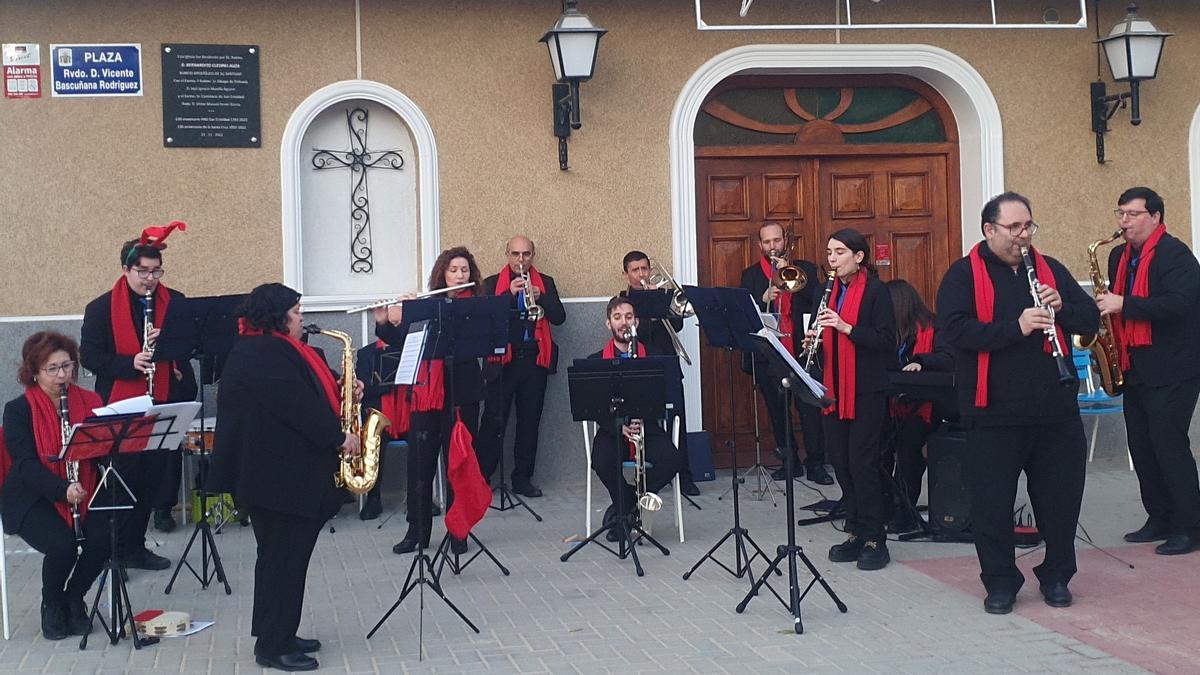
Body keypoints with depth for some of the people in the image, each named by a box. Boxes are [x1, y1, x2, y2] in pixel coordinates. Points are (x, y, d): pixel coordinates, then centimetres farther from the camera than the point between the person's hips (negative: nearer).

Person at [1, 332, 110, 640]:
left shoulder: (89, 402, 6)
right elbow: (26, 464, -15)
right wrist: (63, 489, -30)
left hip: (83, 494, 3)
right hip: (34, 498, -3)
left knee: (102, 538, -25)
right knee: (62, 544, -29)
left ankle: (74, 598, 4)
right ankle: (51, 605, 3)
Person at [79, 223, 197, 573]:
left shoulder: (176, 302, 5)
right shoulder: (101, 308, -2)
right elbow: (89, 355, -5)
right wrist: (130, 363, -20)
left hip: (164, 404, 3)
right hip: (120, 406, -3)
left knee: (151, 476, 9)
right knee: (124, 476, 1)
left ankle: (133, 546, 22)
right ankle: (110, 550, 12)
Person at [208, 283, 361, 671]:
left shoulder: (277, 350, 18)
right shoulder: (261, 355, -15)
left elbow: (305, 393, 20)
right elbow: (298, 405, -21)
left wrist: (340, 392, 2)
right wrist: (338, 436, -15)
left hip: (290, 471, 11)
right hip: (276, 474, -11)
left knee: (287, 555, 14)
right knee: (282, 557, -5)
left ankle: (279, 636, 23)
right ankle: (272, 646, 3)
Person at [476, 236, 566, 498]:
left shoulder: (545, 283, 12)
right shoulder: (492, 283, 7)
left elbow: (559, 317, 2)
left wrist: (540, 297, -14)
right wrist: (510, 294, -17)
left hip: (534, 360, 2)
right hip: (502, 360, -2)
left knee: (530, 421, 5)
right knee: (493, 420, -5)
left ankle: (522, 478, 12)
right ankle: (480, 477, 0)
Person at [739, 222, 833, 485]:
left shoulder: (804, 269, 10)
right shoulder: (750, 275, 10)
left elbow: (817, 300, -5)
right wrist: (765, 298, -19)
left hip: (801, 350, -1)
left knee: (810, 408, -6)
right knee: (777, 411, 7)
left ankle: (815, 464, 1)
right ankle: (790, 462, 17)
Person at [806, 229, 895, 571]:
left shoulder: (875, 291, -6)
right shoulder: (828, 292, 13)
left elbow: (887, 340, -14)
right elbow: (818, 335, 17)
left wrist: (846, 327, -23)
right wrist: (812, 340, -6)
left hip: (866, 390, -6)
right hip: (833, 388, 6)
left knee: (863, 461, -6)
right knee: (840, 461, 8)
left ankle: (875, 539, 1)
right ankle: (856, 532, 17)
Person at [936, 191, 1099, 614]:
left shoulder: (1051, 270, 12)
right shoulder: (964, 275, -2)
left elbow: (1091, 320, 11)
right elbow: (954, 330, -15)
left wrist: (1062, 307, -10)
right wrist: (1015, 327, -24)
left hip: (1056, 410, 4)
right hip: (994, 413, -4)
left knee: (1061, 497, 10)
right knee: (992, 502, 3)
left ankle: (1057, 576, 27)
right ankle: (1000, 582, 18)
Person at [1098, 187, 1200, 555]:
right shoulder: (1119, 256, 14)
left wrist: (1124, 304, -24)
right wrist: (1108, 306, 2)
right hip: (1134, 368, 8)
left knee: (1169, 444, -9)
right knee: (1141, 446, 10)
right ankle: (1159, 519, 20)